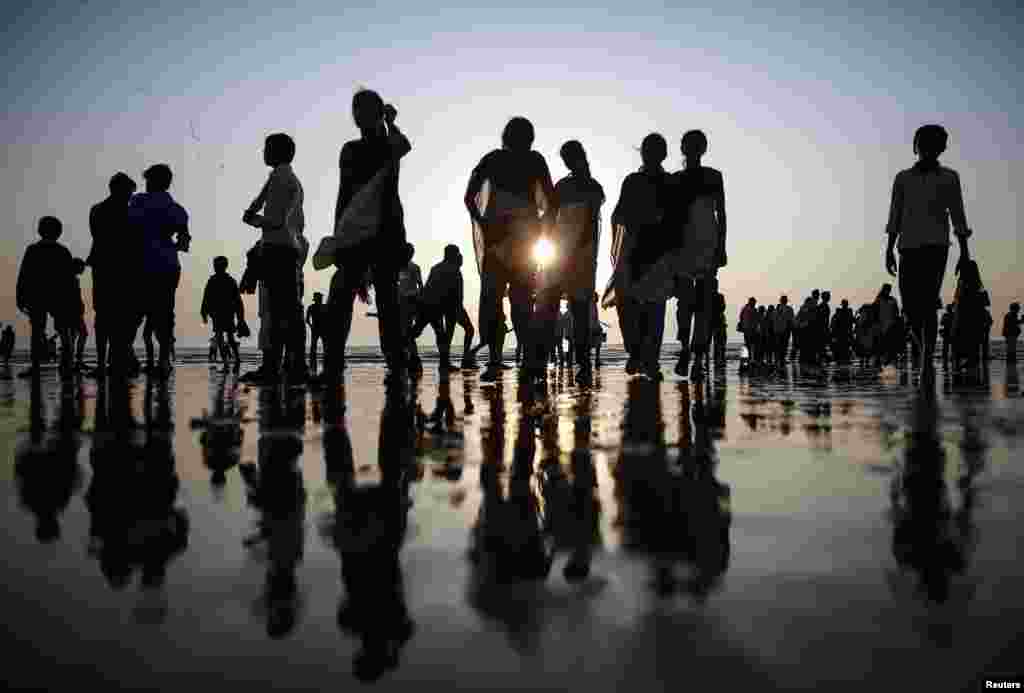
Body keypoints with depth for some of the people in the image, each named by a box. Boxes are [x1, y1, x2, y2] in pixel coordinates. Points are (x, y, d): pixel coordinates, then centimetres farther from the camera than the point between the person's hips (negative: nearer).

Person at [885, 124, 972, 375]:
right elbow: (895, 216, 12)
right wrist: (889, 249, 5)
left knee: (927, 304, -14)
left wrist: (964, 251, 2)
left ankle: (928, 361, -13)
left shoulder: (949, 177, 9)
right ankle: (927, 353, 20)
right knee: (910, 306, -1)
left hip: (936, 245, -3)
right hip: (909, 247, 3)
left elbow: (958, 216, 7)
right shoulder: (903, 178, 14)